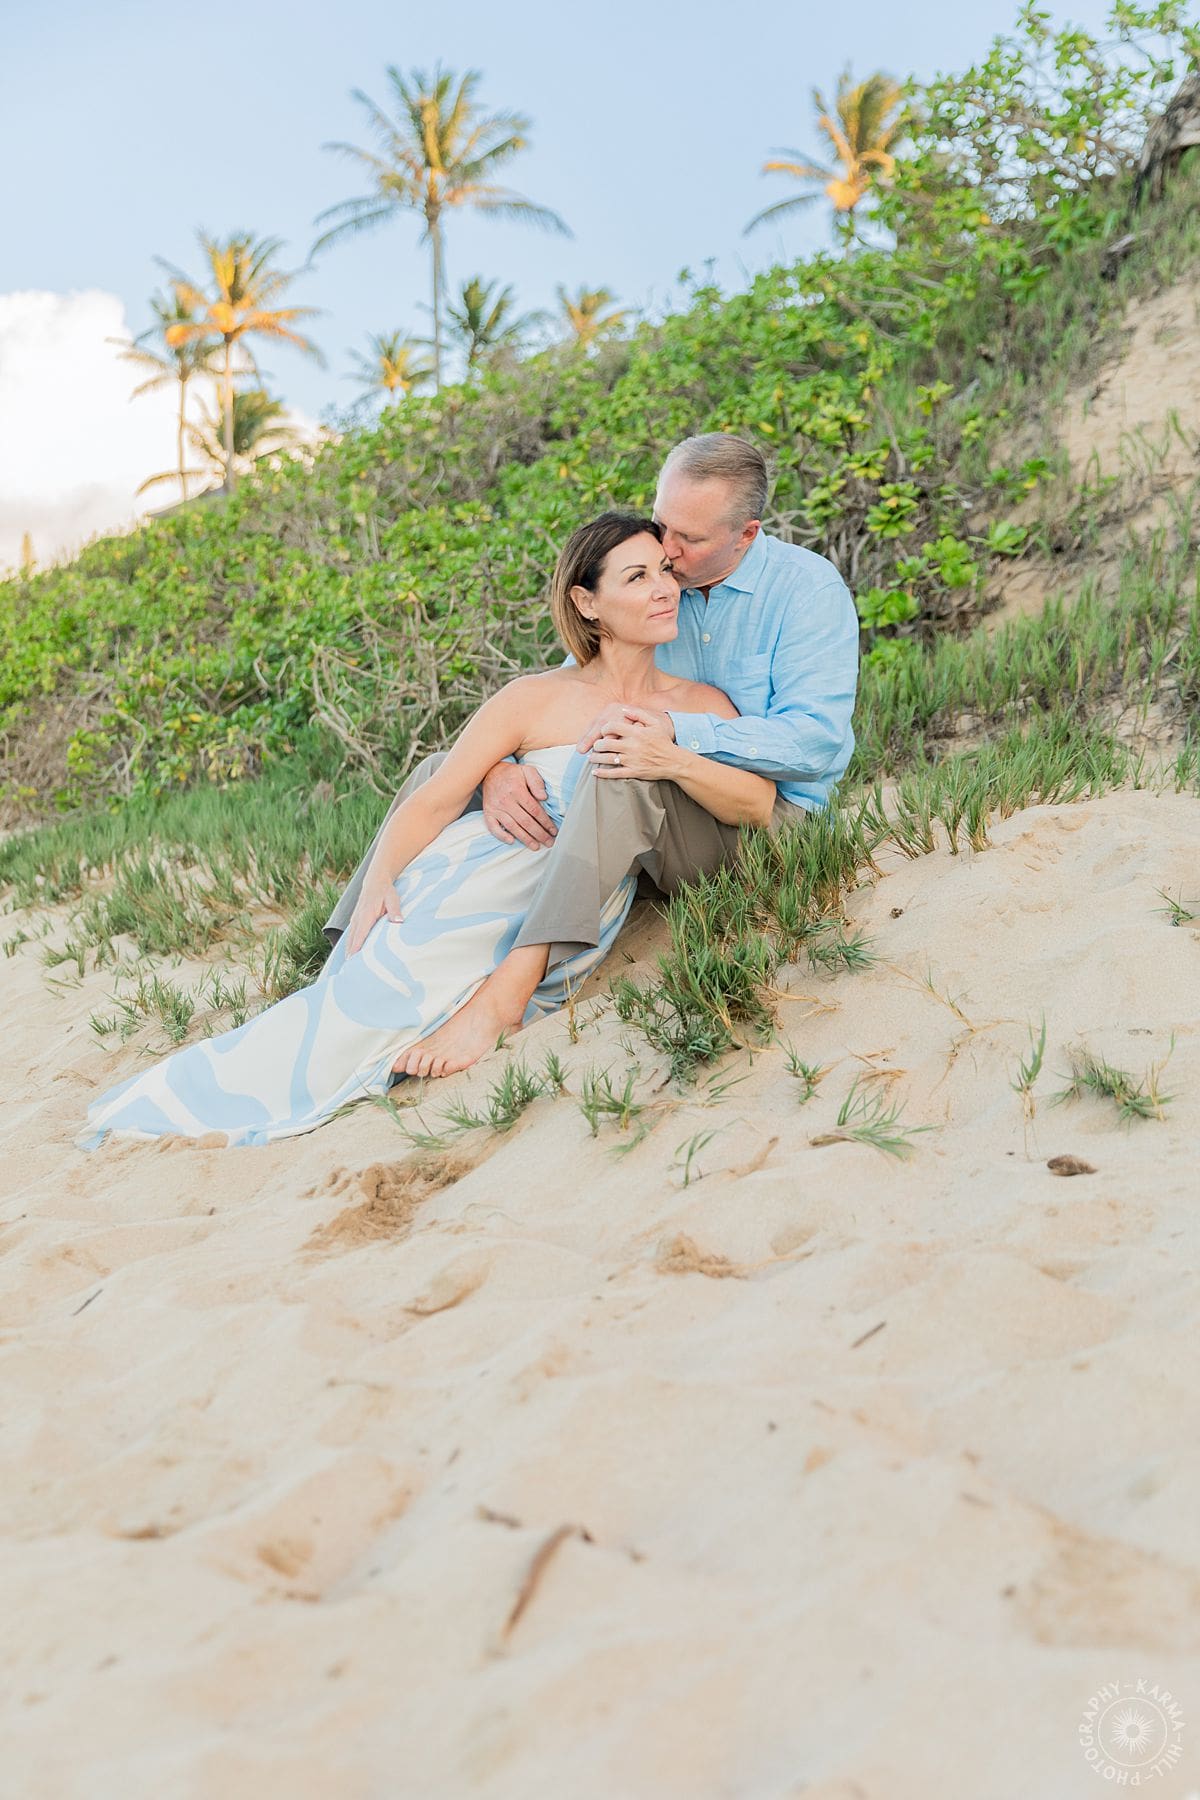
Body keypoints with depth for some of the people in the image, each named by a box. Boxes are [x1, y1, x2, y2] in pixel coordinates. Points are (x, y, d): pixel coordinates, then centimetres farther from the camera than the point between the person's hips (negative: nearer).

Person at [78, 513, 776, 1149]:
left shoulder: (700, 706, 7)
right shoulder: (537, 699, -1)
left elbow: (757, 805, -4)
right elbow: (435, 800, -1)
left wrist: (674, 763, -19)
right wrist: (377, 883, -14)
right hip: (475, 880, -2)